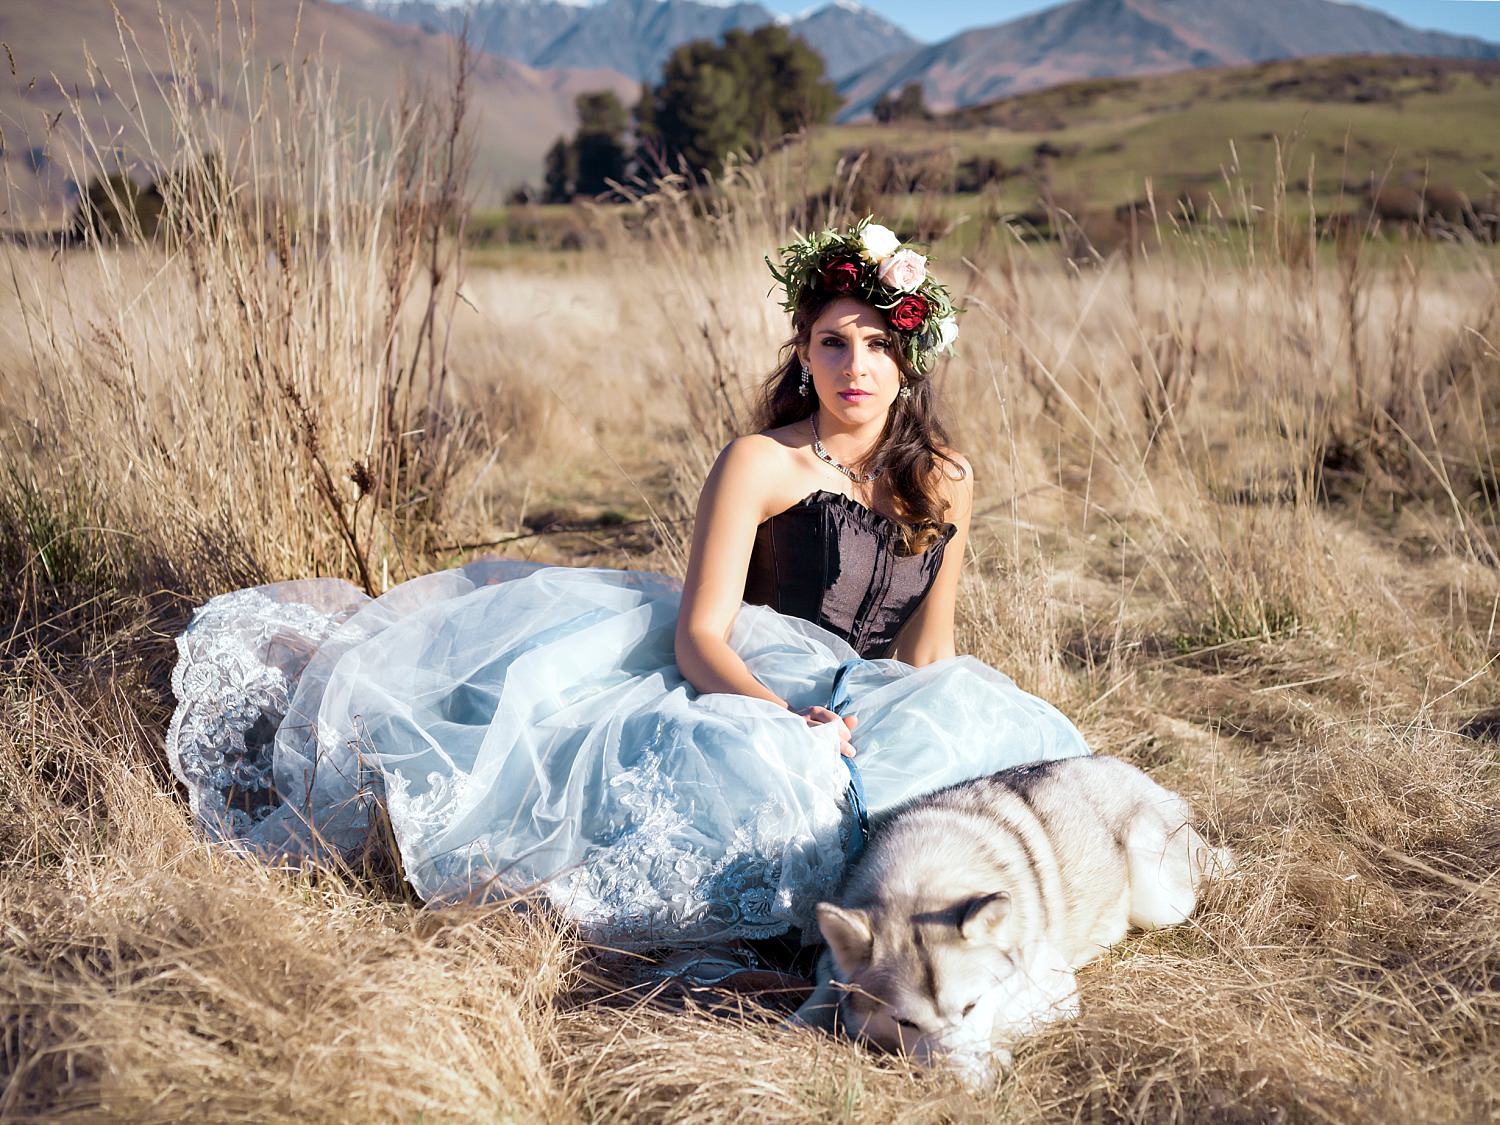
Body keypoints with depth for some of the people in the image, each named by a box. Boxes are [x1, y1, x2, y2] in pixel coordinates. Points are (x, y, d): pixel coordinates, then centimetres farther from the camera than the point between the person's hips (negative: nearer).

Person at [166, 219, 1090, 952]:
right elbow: (698, 633, -17)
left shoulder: (947, 483, 4)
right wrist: (785, 716, -34)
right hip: (748, 689, -5)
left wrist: (916, 719, -12)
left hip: (864, 705, 6)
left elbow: (930, 645, 8)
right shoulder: (762, 463, -11)